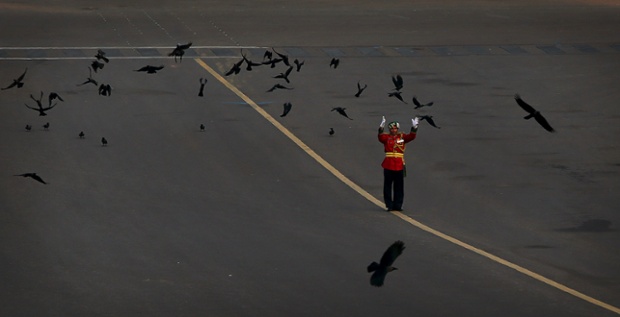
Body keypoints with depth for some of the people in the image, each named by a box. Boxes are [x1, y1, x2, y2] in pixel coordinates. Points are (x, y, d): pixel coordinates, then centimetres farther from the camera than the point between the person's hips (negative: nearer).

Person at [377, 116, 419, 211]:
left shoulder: (402, 137, 8)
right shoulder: (386, 137, 2)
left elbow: (411, 137, -6)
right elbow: (381, 137, -18)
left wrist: (414, 128, -22)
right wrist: (381, 127, -35)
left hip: (399, 165, 2)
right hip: (388, 165, -2)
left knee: (399, 186, 5)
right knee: (388, 186, 1)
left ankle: (398, 205, 12)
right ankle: (389, 205, 7)